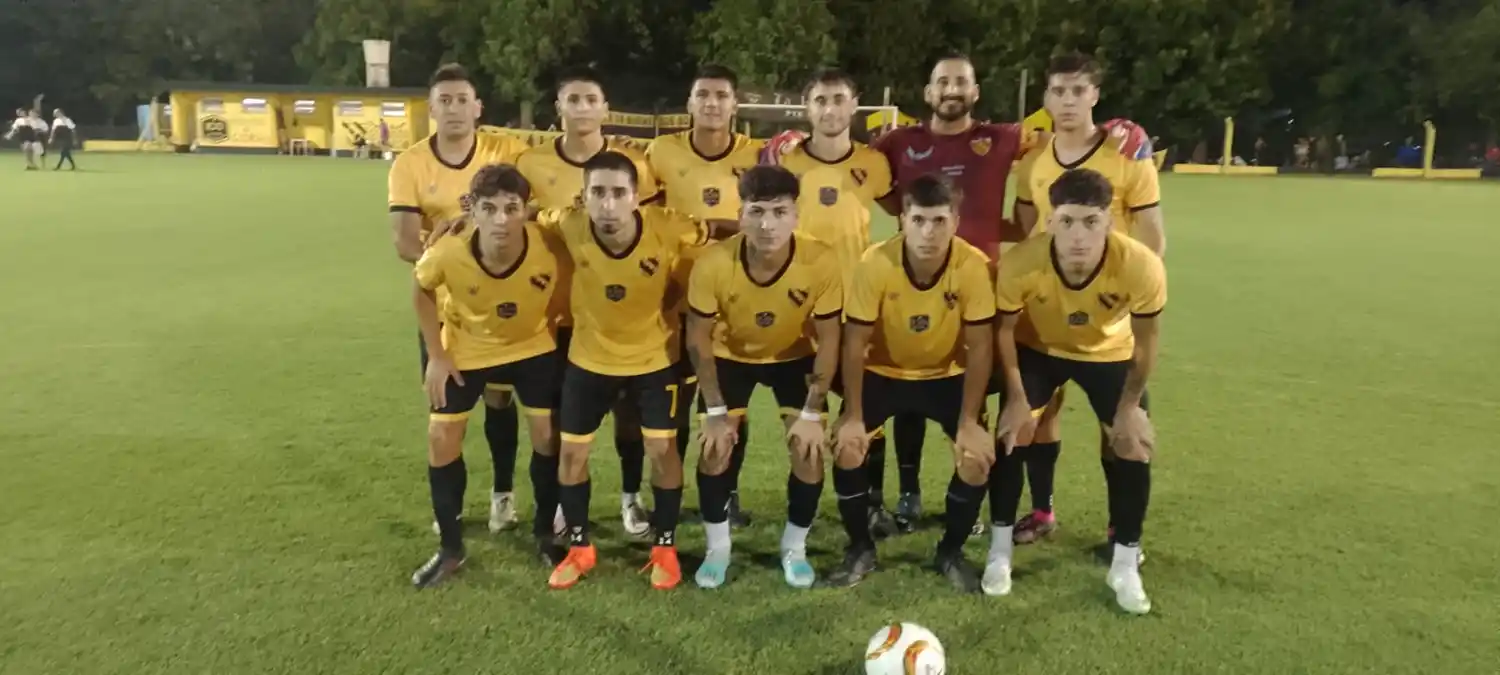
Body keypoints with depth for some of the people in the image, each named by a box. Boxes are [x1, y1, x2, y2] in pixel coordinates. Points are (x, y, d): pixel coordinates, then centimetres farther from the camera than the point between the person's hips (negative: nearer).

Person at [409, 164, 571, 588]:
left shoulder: (550, 251, -34)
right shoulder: (448, 252, -32)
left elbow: (565, 297, -10)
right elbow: (423, 291, -8)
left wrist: (558, 338, -12)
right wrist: (436, 355, -8)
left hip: (533, 345, 0)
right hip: (466, 348, 1)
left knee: (547, 436, 2)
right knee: (442, 439, 1)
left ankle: (545, 534, 26)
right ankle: (451, 548, 19)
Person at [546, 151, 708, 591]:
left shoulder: (670, 230, -28)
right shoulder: (568, 228, -24)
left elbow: (711, 238, -8)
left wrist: (671, 297, -9)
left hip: (655, 357, -1)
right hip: (590, 356, 2)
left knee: (662, 450, 1)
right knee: (571, 452, 7)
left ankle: (665, 548, 23)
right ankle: (579, 548, 28)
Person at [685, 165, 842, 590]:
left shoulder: (821, 262, -32)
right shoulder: (713, 264, -33)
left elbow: (827, 341, -17)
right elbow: (699, 340, -17)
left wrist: (811, 414, -15)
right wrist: (716, 411, -14)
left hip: (795, 356, 0)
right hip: (730, 355, 0)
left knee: (809, 452, -7)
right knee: (714, 449, -6)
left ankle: (795, 548, 18)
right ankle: (718, 548, 17)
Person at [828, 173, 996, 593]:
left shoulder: (974, 266, -25)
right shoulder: (876, 263, -27)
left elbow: (980, 347, -16)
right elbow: (855, 344, -19)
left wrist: (969, 422, -18)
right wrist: (853, 417, -19)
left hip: (947, 375, 1)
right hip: (883, 371, 0)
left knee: (978, 454, -16)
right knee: (846, 445, -18)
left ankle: (951, 551, 10)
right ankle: (860, 549, 7)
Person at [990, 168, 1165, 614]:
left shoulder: (1141, 267, -37)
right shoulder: (1020, 264, -37)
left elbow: (1146, 339, -17)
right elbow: (1004, 329, -16)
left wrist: (1130, 406, -9)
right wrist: (1016, 397, -13)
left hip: (1111, 353, 1)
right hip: (1038, 348, 0)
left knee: (1132, 445, -5)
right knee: (1011, 436, -9)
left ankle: (1125, 565, 14)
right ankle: (1000, 550, 10)